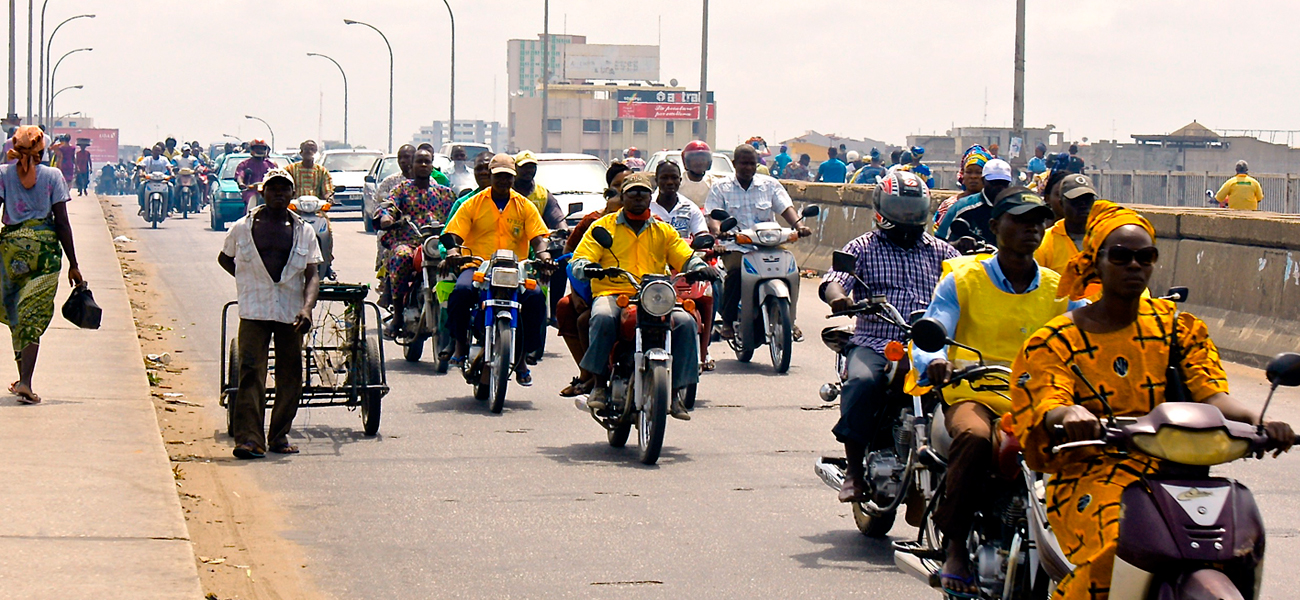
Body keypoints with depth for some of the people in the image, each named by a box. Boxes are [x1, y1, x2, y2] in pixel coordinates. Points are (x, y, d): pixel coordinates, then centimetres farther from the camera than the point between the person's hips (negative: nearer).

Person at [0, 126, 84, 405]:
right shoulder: (53, 176, 1)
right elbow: (63, 224, -2)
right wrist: (73, 264, 2)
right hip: (46, 247, -1)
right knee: (34, 318, -3)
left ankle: (23, 379, 22)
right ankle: (25, 382, -16)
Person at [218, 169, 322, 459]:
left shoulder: (304, 231, 7)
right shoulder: (243, 227, 5)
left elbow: (312, 275, 1)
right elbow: (224, 258, 22)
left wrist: (307, 308, -15)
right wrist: (248, 279, 9)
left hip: (291, 312, 2)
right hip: (254, 311, -2)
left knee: (290, 375, 6)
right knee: (251, 372, -12)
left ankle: (279, 436, 18)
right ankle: (249, 437, -15)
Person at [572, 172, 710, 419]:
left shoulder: (663, 231, 23)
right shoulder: (603, 226, 14)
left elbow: (686, 258, 15)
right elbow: (579, 261, 5)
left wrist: (700, 268, -8)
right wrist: (588, 268, -20)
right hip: (612, 293, -2)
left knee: (685, 322, -26)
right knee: (603, 317, -38)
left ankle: (674, 390, -18)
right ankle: (600, 384, -24)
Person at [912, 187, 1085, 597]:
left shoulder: (1060, 289, 15)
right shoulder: (963, 281, 6)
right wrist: (935, 362, -29)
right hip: (974, 395, -3)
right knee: (975, 438, -38)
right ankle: (956, 548, -25)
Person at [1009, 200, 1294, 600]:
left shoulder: (1177, 326, 14)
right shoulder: (1056, 340, 6)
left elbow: (1211, 393, 1)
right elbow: (1046, 405, -11)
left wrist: (1257, 420, -21)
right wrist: (1071, 414, -36)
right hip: (1090, 473, -3)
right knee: (1115, 545, -34)